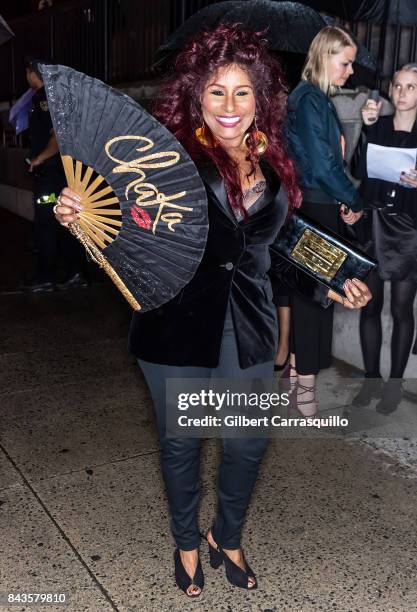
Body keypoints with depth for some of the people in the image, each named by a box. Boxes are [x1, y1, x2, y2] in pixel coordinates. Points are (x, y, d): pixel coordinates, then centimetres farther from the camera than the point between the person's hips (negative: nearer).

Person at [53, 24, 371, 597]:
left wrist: (330, 289, 7)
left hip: (248, 328, 4)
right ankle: (187, 544, 43)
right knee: (181, 443, 15)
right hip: (178, 326, -3)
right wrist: (79, 215, -34)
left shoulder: (273, 166, 3)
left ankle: (228, 539, 43)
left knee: (248, 445, 13)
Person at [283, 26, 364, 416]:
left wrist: (344, 201, 2)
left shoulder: (319, 99, 15)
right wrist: (354, 202, -7)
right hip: (315, 209, -9)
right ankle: (304, 382, 7)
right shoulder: (309, 100, -14)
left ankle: (296, 368, 28)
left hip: (321, 208, 9)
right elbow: (322, 163, -18)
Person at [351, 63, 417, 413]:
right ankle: (372, 378, 21)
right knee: (370, 305, 7)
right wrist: (366, 128, -8)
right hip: (372, 224, 3)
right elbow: (359, 172, -3)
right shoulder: (376, 126, 7)